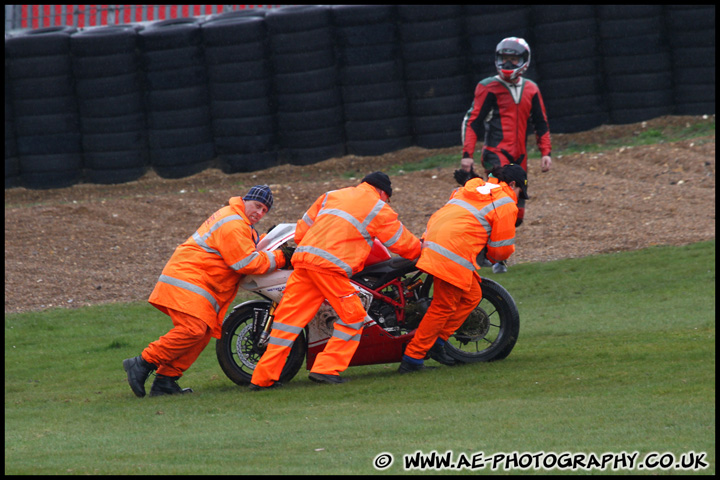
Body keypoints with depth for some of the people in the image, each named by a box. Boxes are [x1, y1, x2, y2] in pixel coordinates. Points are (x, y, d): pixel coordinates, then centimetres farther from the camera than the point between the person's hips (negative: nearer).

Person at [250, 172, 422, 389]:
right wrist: (421, 249, 36)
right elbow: (402, 242, 17)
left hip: (303, 257, 6)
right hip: (331, 265, -6)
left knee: (289, 316, 8)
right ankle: (326, 369, -1)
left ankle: (263, 377, 6)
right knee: (353, 317, 6)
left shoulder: (332, 195, 26)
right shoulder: (378, 208, 10)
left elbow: (303, 227, 27)